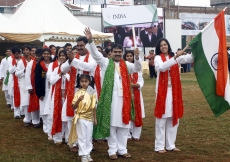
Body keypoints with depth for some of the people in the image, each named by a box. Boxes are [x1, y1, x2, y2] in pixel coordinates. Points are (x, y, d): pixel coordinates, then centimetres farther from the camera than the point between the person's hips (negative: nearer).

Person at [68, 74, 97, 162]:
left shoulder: (92, 92, 2)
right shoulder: (78, 93, -6)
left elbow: (94, 106, 8)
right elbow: (74, 107, -10)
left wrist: (95, 118, 10)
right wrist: (78, 100, -27)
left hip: (89, 118, 3)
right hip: (80, 118, -3)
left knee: (89, 137, 9)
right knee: (82, 137, 1)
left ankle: (88, 153, 21)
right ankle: (83, 155, 7)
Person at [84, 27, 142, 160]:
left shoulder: (126, 65, 11)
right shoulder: (105, 62, 6)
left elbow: (137, 68, -1)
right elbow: (96, 54, -6)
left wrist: (137, 57, -21)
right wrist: (90, 40, -22)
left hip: (123, 97, 3)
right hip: (110, 97, -3)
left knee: (124, 124, 7)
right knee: (111, 124, 2)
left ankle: (122, 149, 17)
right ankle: (112, 150, 10)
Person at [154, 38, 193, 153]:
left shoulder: (174, 57, 11)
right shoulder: (158, 58, -1)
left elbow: (189, 58, -2)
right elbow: (162, 67, -23)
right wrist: (175, 57, -30)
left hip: (174, 91, 5)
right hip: (163, 91, -5)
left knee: (174, 118, 9)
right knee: (162, 119, -2)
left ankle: (170, 145, 18)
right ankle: (159, 146, 4)